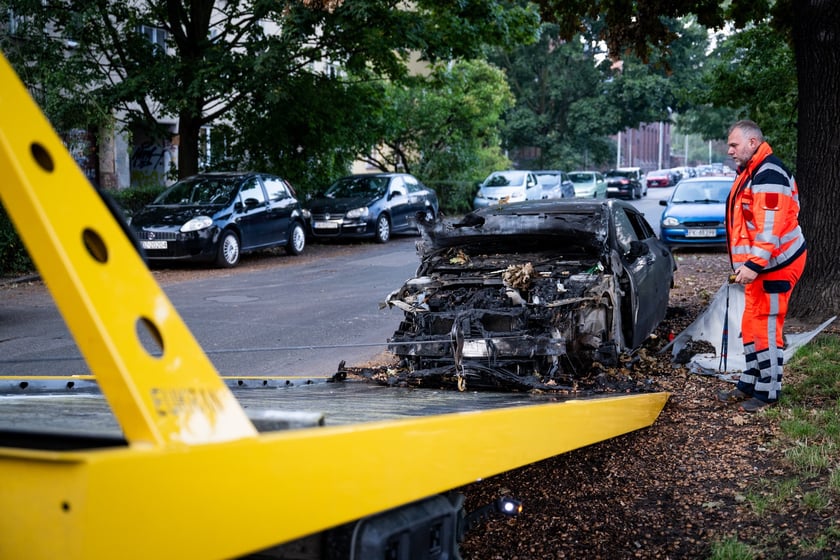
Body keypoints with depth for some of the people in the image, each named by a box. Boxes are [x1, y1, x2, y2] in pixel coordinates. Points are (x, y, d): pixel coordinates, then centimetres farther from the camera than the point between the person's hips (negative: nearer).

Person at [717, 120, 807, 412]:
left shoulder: (769, 174, -18)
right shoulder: (750, 173, 16)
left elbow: (770, 227, -26)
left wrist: (754, 265, -30)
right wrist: (746, 265, 23)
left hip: (774, 266, -11)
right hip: (758, 266, 11)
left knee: (765, 328, -5)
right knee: (751, 326, 15)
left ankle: (768, 392, 3)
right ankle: (749, 385, 25)